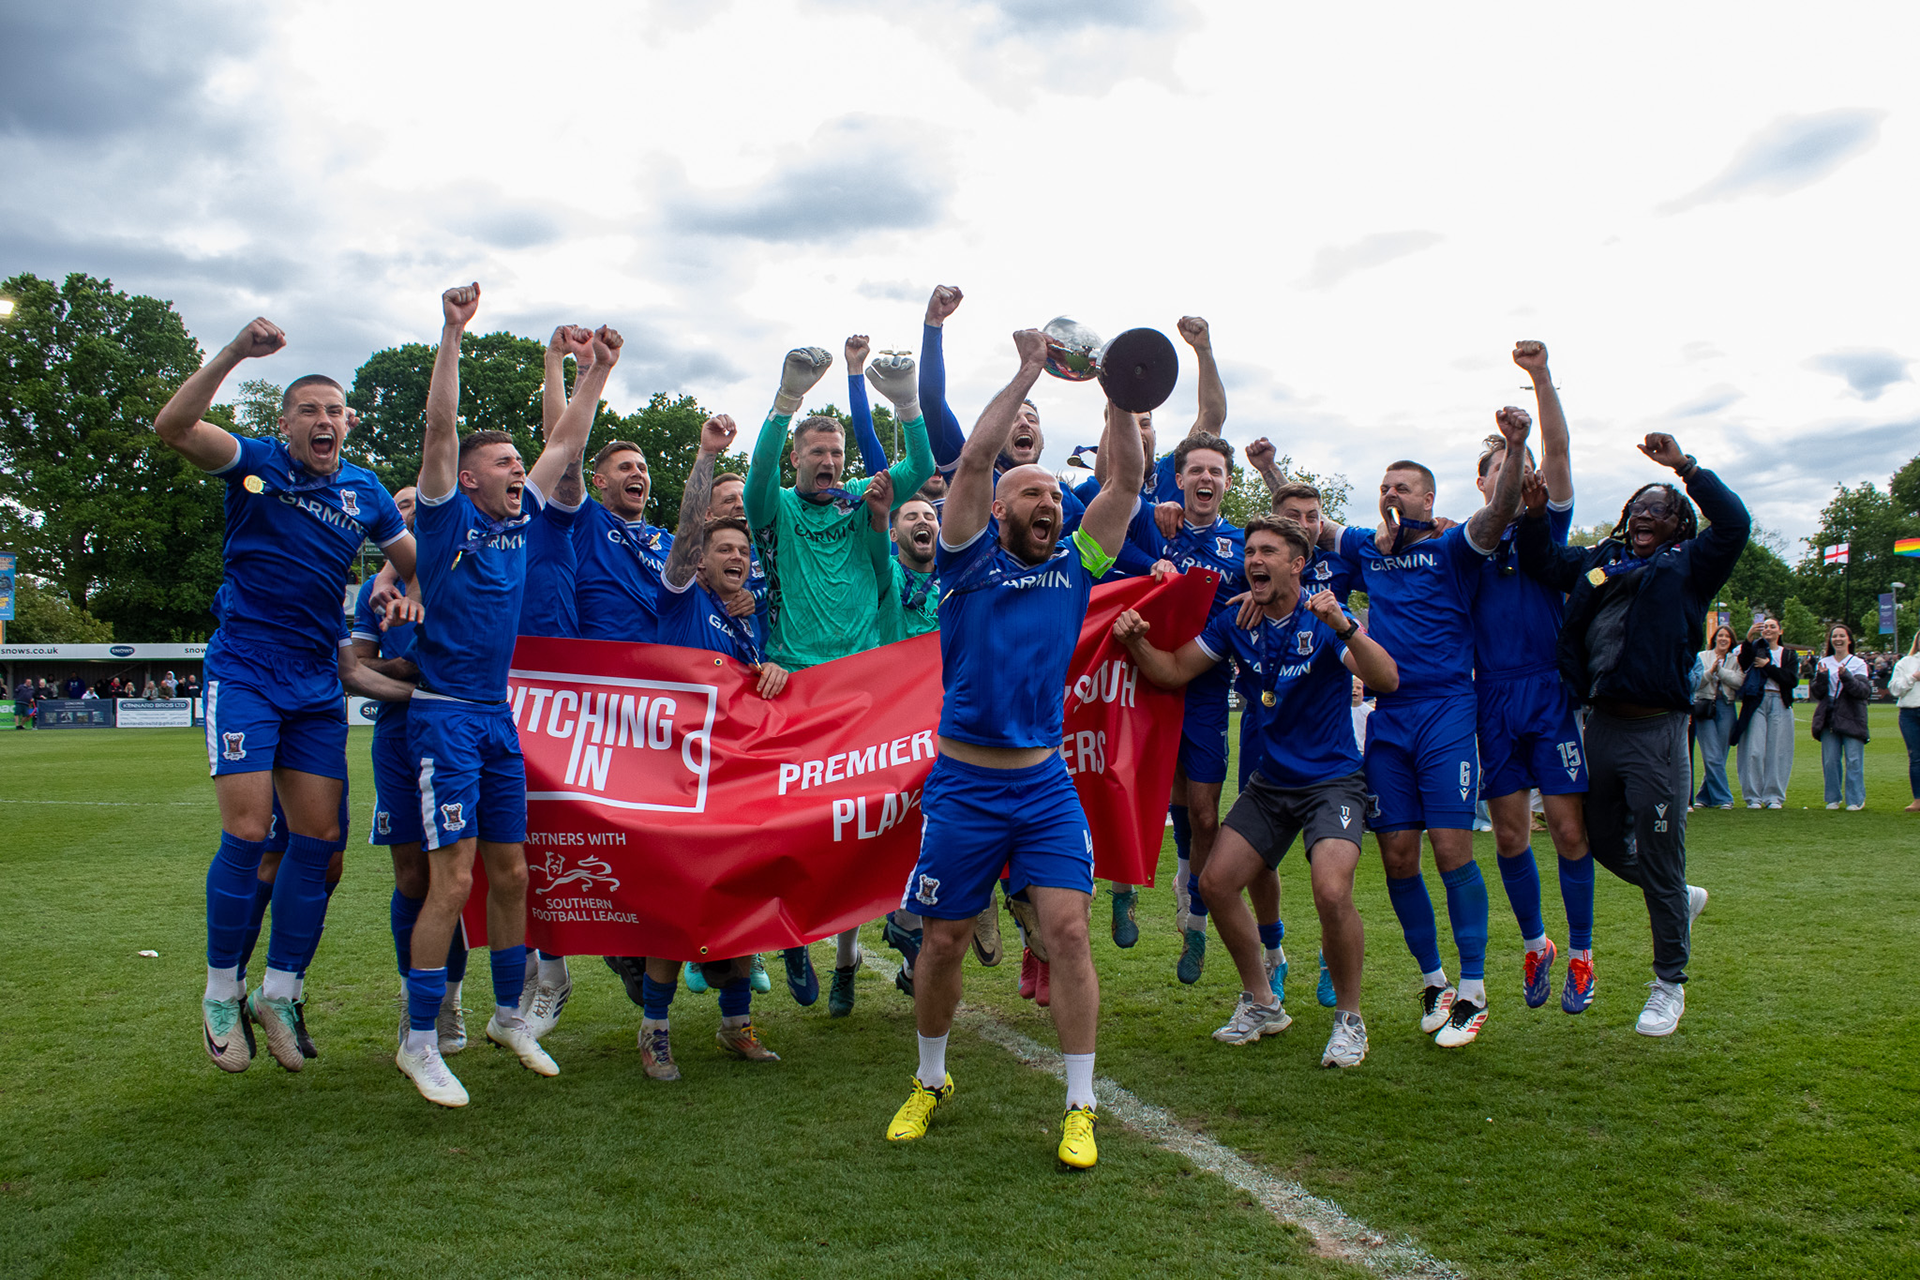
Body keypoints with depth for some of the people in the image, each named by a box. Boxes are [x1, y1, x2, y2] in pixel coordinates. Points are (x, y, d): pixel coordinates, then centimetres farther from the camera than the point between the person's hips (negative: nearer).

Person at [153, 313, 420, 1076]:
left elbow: (415, 562, 19)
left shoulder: (363, 491, 8)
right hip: (244, 670, -4)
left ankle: (279, 993, 16)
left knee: (319, 839, 2)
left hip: (318, 683, 4)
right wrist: (233, 354, -29)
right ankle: (221, 994, 8)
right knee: (248, 831, -11)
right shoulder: (256, 464, -2)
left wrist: (409, 599, -3)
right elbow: (172, 426, -20)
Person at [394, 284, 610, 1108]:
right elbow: (439, 429, -18)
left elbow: (566, 441, 17)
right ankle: (420, 1041, 2)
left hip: (500, 716, 7)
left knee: (510, 872, 12)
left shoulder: (521, 519, 10)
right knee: (452, 879, -9)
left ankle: (509, 1016, 26)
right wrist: (453, 333, -23)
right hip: (444, 715, -7)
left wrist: (599, 370, 17)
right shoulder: (448, 516, -6)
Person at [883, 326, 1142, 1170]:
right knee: (943, 939, 8)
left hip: (1046, 783, 2)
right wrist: (1029, 370, -11)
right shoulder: (971, 557, 0)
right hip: (964, 782, -2)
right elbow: (973, 458, -12)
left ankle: (1080, 1107, 3)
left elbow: (1128, 479, 1)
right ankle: (931, 1082, 31)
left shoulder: (1074, 564, 9)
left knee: (1067, 929, -8)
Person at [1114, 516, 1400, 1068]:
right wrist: (1136, 641, -17)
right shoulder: (1236, 622, 1)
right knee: (1215, 882, -2)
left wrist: (1343, 626, -43)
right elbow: (1173, 672, 2)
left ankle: (1348, 1018, -2)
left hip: (1332, 780, -6)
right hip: (1269, 782, 6)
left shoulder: (1325, 619, -14)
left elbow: (1386, 680, -28)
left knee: (1331, 891, -26)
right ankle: (1263, 1003, 19)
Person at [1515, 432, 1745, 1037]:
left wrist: (1684, 466, -14)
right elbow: (1540, 562, 18)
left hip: (1656, 732, -6)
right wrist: (1535, 513, 0)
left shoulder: (1688, 567, 3)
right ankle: (1683, 899, 45)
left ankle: (1669, 983, 17)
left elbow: (1734, 523, -12)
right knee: (1604, 844, 17)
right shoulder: (1598, 562, 16)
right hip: (1600, 725, 6)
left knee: (1660, 862, 1)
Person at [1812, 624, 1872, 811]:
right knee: (1830, 760, 2)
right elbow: (1817, 694, 6)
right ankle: (1834, 798, 12)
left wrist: (1846, 677, -22)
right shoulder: (1824, 663, 12)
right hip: (1829, 719, 3)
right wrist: (1821, 677, -11)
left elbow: (1865, 691, -9)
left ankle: (1855, 799, 3)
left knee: (1853, 760, -5)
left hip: (1852, 718, -3)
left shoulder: (1858, 663, 3)